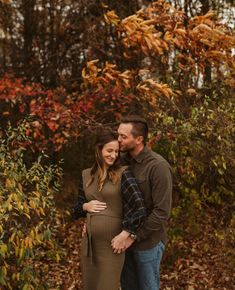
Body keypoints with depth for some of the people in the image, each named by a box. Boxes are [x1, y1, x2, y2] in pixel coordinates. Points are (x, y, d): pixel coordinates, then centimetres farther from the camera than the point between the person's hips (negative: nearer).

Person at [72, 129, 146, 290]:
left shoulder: (122, 174, -9)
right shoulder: (87, 175, 6)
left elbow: (139, 208, -18)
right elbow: (77, 209, 15)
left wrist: (126, 233, -18)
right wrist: (85, 206, -5)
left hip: (111, 244, -4)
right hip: (89, 243, 5)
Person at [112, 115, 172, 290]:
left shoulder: (158, 166, -21)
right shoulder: (124, 161, -1)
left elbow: (162, 212, -22)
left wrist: (134, 236, -21)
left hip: (148, 241, -6)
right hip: (125, 237, 6)